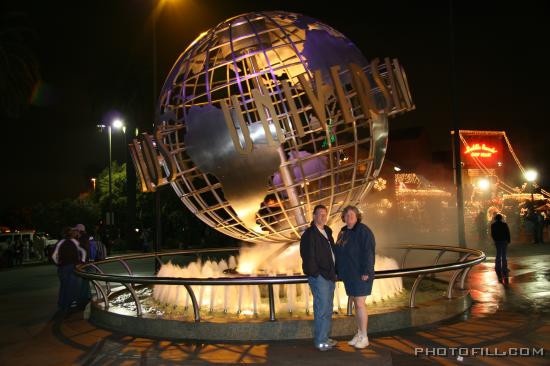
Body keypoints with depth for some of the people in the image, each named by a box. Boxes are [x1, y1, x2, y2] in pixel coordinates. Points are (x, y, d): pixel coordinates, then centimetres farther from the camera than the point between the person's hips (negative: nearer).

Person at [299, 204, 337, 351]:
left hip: (329, 276, 8)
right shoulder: (309, 234, -11)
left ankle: (325, 337, 25)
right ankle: (320, 341, 4)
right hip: (318, 277, -8)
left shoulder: (327, 231, 13)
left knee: (328, 309, 14)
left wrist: (334, 272, 11)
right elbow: (308, 257, -15)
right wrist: (316, 274, -14)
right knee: (322, 309, -5)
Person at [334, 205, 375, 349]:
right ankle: (359, 334, 21)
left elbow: (368, 252, -20)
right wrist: (339, 270, 12)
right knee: (356, 304, 12)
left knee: (360, 304, -7)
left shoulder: (363, 230, -15)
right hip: (349, 273, 8)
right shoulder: (344, 232, 10)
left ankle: (364, 338, 3)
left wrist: (366, 272, -24)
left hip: (360, 274, -8)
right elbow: (339, 252, 16)